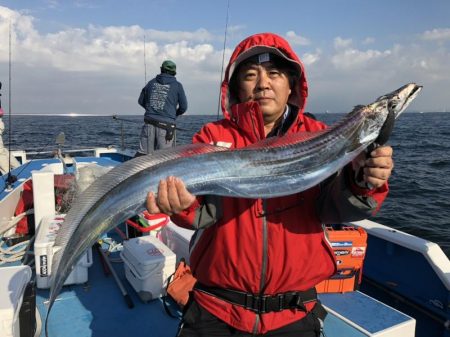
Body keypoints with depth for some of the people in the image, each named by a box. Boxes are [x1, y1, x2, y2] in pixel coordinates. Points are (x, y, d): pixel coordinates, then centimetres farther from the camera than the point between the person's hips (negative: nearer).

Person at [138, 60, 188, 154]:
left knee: (143, 154, 4)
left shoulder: (152, 82, 13)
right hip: (166, 125, -3)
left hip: (149, 123, 3)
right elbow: (183, 107, 6)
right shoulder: (177, 85, 4)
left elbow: (141, 101, 19)